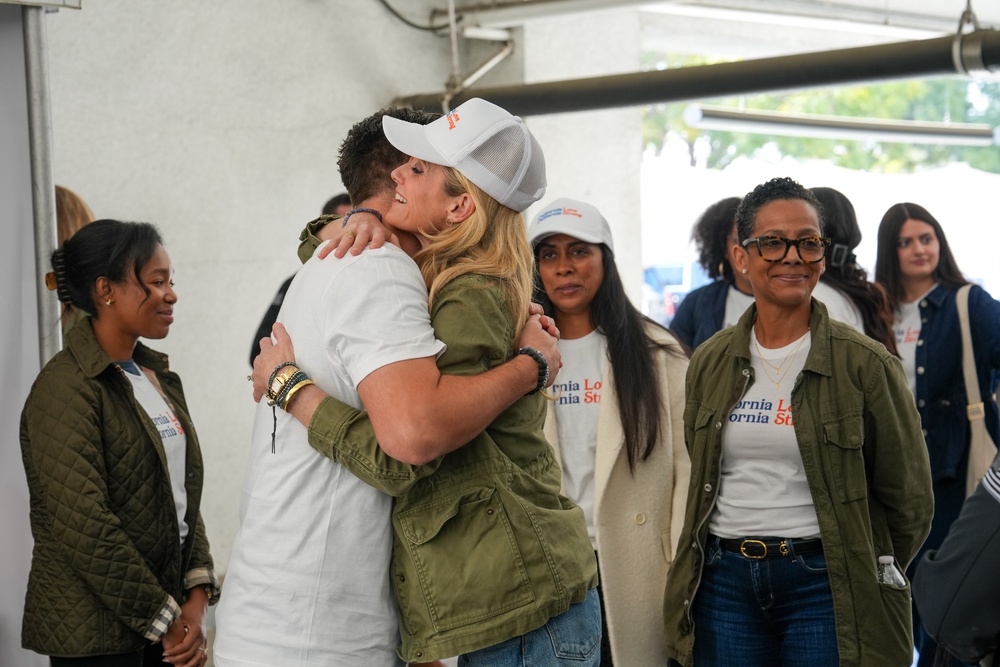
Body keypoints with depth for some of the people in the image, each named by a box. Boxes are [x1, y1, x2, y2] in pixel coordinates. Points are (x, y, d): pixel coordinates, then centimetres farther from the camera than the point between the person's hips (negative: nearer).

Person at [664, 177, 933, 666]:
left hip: (821, 586, -3)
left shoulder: (865, 364, -5)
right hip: (724, 584, 3)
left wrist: (860, 577, 4)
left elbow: (909, 500, 0)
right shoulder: (709, 363, 7)